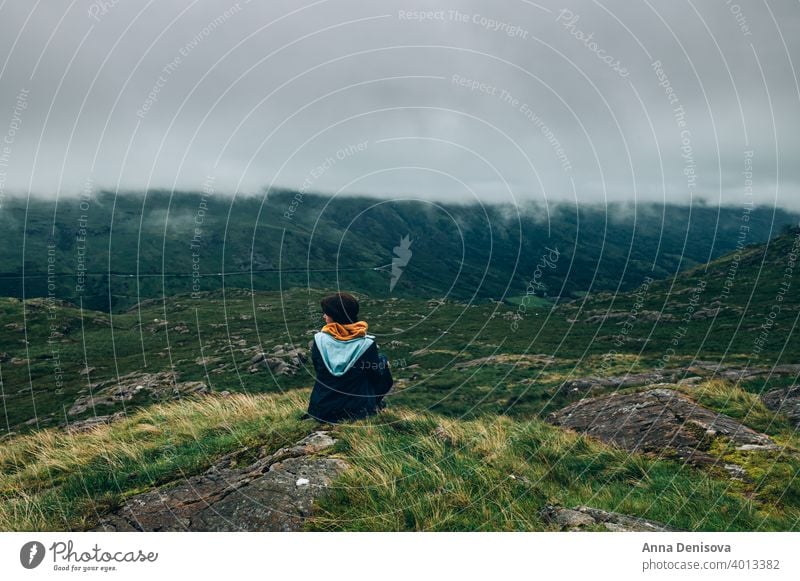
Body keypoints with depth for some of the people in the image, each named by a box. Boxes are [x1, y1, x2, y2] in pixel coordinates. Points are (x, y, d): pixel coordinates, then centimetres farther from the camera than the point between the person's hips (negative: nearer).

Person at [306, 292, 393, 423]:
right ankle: (374, 405, 22)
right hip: (358, 411, -4)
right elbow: (378, 377, -5)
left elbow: (318, 370, 4)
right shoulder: (367, 343, -18)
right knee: (383, 360, 18)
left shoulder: (319, 339, -13)